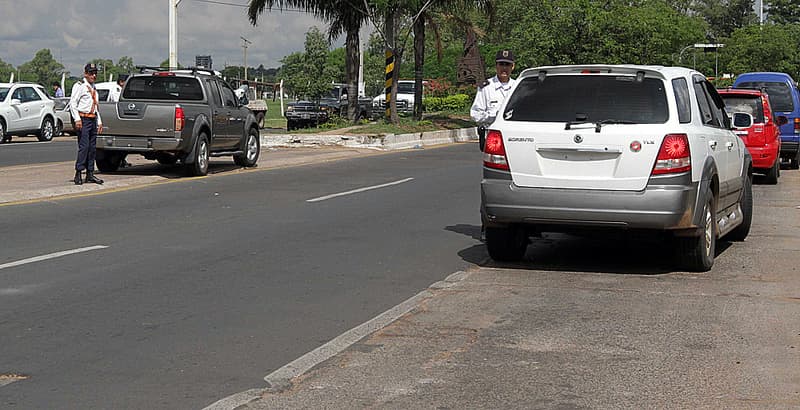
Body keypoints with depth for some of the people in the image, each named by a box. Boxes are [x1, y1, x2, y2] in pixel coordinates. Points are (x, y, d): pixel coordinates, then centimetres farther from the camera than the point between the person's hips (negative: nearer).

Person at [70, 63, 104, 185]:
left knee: (92, 148, 7)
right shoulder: (79, 86, -4)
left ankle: (90, 174, 12)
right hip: (83, 119, -8)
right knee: (84, 147, -14)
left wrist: (99, 121, 22)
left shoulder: (94, 88, 22)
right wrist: (77, 119, -20)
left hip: (93, 119, 8)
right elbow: (72, 103, -12)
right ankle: (78, 174, -14)